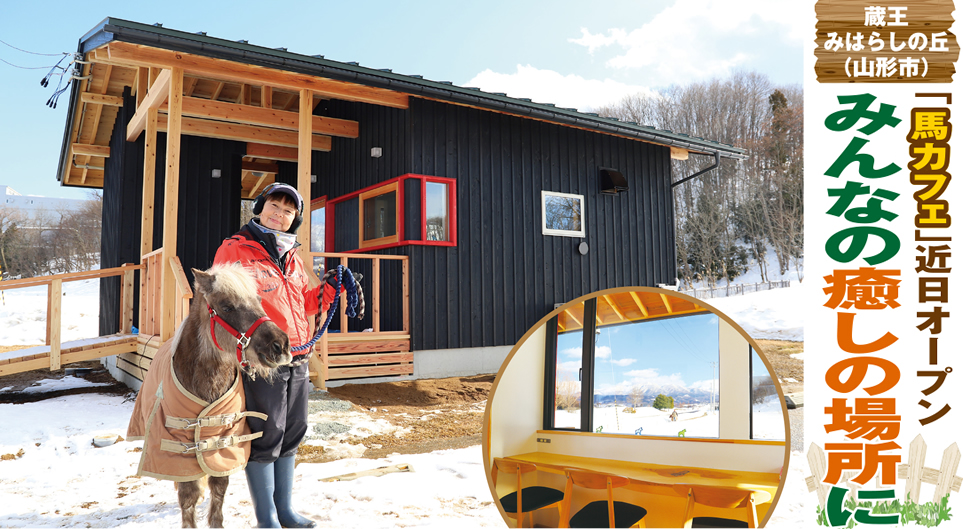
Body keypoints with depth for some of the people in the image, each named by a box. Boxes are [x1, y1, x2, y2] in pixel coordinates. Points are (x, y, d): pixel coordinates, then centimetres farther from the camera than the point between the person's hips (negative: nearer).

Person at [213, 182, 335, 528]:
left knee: (290, 435, 15)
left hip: (297, 360, 8)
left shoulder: (292, 258, 16)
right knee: (264, 438, 1)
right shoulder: (235, 250, -5)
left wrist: (331, 289, 6)